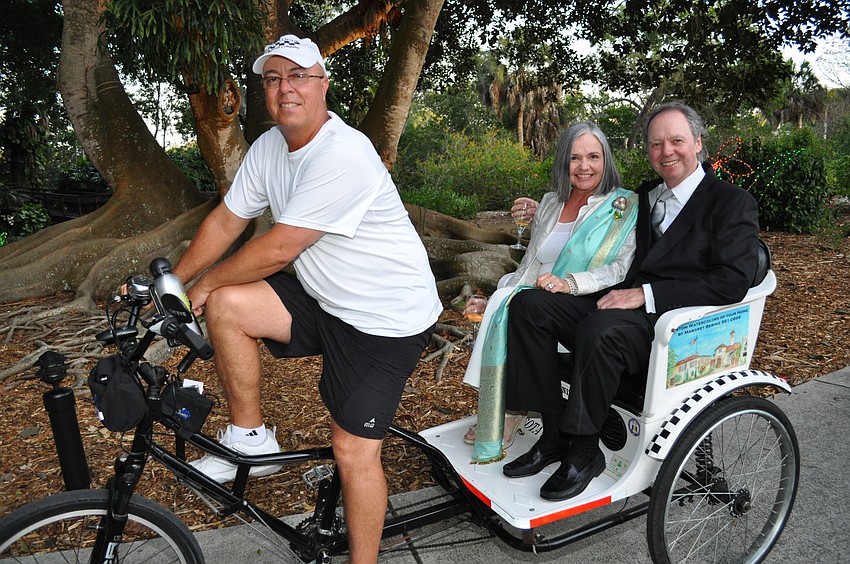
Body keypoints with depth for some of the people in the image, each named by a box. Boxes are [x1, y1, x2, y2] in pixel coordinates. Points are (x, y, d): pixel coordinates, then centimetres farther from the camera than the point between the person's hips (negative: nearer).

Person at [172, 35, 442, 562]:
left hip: (387, 317, -7)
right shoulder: (269, 147, 3)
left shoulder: (344, 154, -25)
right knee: (225, 307, -7)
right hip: (324, 300, 8)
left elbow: (278, 248, -23)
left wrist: (205, 283, -8)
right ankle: (250, 439, 11)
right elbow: (226, 222, 11)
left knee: (353, 452, -6)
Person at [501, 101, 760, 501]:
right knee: (528, 305, -11)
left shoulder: (732, 202, -2)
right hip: (621, 305, 7)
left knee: (599, 330, -37)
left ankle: (583, 453, -18)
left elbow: (732, 283, -14)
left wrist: (646, 294, -21)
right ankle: (554, 433, -10)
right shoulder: (645, 195, 20)